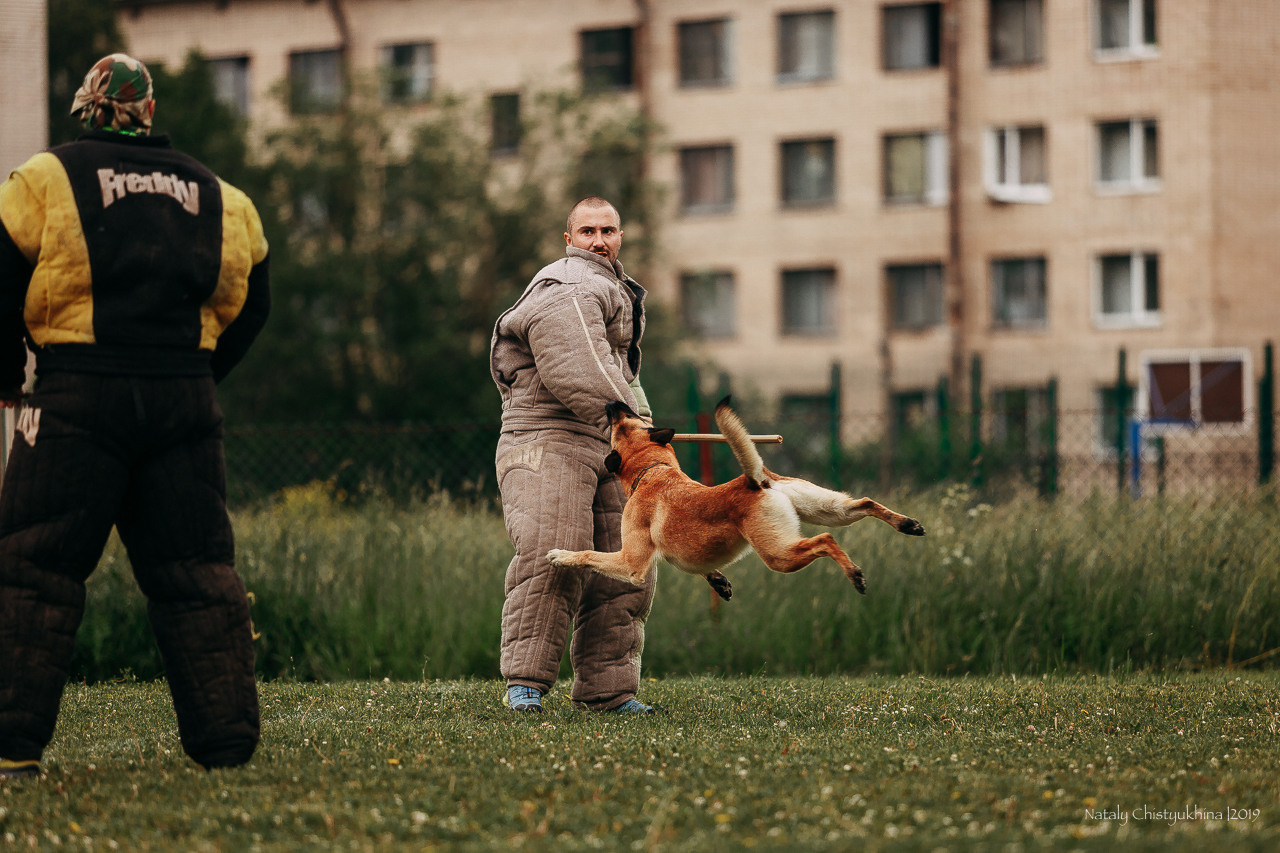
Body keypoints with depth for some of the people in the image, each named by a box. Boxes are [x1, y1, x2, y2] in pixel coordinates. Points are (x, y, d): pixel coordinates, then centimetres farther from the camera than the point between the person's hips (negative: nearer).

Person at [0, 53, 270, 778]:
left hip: (79, 395, -3)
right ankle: (228, 741, 6)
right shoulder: (219, 198, 14)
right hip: (186, 404, 4)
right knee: (198, 575, 9)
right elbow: (250, 308, 20)